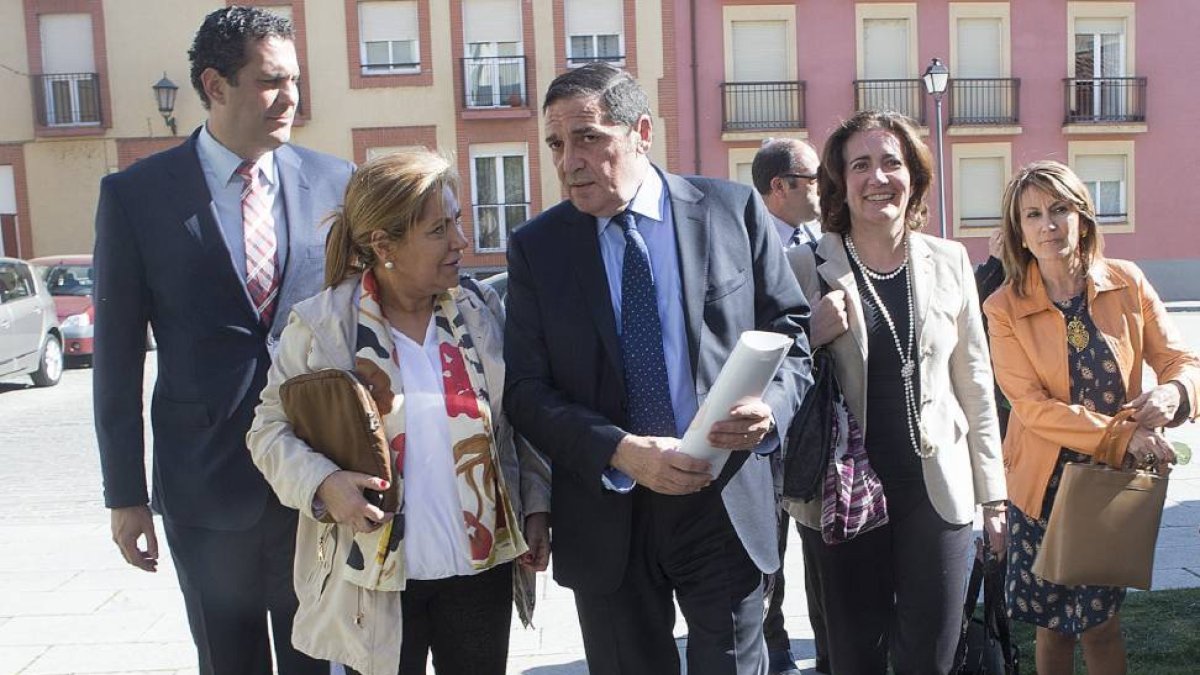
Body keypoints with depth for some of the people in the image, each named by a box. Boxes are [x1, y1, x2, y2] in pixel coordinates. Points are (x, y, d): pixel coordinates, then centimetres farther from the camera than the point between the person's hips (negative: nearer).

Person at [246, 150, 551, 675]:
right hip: (375, 577, -3)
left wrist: (536, 505, 2)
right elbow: (271, 429, -2)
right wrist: (322, 483, -19)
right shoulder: (320, 324, -8)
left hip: (481, 563, 3)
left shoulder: (481, 310, 1)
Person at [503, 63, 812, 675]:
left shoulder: (734, 210, -2)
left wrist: (770, 405, -18)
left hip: (726, 504, 0)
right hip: (607, 515, 1)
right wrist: (622, 451, -18)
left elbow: (790, 334, 4)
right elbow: (527, 391, -3)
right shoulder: (536, 247, 0)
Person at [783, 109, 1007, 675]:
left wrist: (993, 496, 9)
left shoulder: (949, 262, 3)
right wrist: (810, 337, -20)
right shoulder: (804, 267, -5)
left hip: (937, 490, 2)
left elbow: (975, 383, 8)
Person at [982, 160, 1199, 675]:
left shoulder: (1127, 283, -4)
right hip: (1045, 482, -1)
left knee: (1100, 624, 7)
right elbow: (1030, 405, -16)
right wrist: (1124, 435, -23)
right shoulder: (1005, 308, -9)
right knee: (1053, 623, 12)